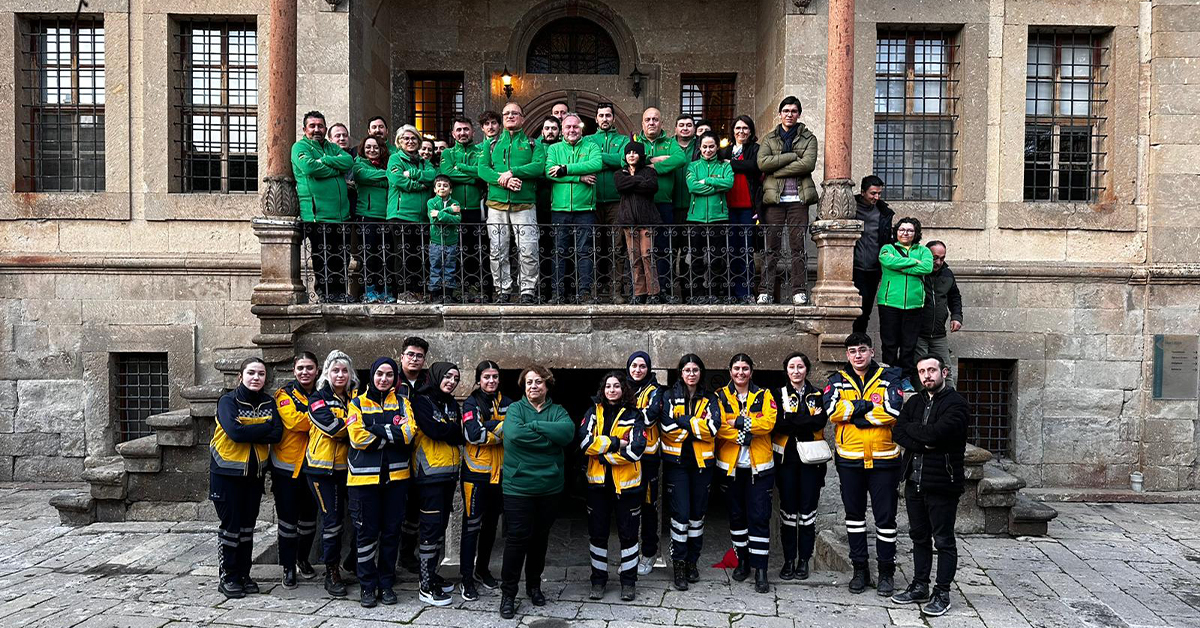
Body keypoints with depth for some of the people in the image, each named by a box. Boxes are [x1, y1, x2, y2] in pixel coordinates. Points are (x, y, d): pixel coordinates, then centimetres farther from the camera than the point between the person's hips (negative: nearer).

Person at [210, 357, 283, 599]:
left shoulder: (268, 402, 3)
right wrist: (265, 427, -17)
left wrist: (248, 433, -19)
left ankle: (243, 574, 21)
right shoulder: (228, 401, -10)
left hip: (255, 472, 4)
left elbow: (277, 434, -10)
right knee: (230, 524, 0)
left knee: (248, 524, 11)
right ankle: (227, 577, 11)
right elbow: (235, 431, -26)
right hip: (227, 472, -4)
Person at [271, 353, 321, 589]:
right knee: (288, 519, 2)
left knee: (309, 517, 15)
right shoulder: (285, 394, -7)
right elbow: (293, 421, -24)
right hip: (287, 465, -4)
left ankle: (303, 560, 34)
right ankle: (288, 567, 13)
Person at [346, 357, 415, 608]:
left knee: (391, 531, 8)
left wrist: (375, 430, -14)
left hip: (396, 476, 2)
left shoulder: (402, 403, 9)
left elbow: (408, 433, -9)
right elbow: (357, 437, -11)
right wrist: (392, 433, -10)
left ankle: (386, 583, 21)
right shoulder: (358, 404, 4)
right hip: (364, 477, -2)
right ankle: (367, 586, 15)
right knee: (366, 532, 3)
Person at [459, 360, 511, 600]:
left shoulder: (507, 403, 8)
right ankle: (466, 578, 7)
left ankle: (482, 569, 31)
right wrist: (502, 427, -19)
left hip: (500, 472, 5)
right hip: (476, 472, -5)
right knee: (471, 525, -2)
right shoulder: (471, 404, -5)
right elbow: (473, 434, -20)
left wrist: (489, 428, -16)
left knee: (491, 524, 15)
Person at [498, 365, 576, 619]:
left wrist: (534, 426, -19)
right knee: (517, 538, -2)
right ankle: (508, 593, 11)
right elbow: (513, 434, -23)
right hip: (518, 486, -3)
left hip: (549, 486, 3)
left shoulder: (557, 411, 6)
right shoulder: (515, 409, -2)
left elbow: (568, 432, -17)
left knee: (540, 537, 15)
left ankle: (534, 585, 32)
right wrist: (549, 435, -16)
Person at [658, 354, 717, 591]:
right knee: (680, 513, -7)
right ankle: (678, 564, 3)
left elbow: (713, 427, -9)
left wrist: (683, 422, -13)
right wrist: (698, 425, -12)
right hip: (677, 462, -2)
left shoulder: (709, 399, 9)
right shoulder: (669, 397, 4)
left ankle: (692, 561, 21)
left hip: (702, 462, 2)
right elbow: (667, 426, -13)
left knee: (698, 513, 8)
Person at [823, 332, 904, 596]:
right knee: (854, 514, 11)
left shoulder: (888, 378, 1)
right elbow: (831, 409, -13)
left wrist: (853, 413, -14)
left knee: (885, 516, 5)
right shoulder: (838, 381, 5)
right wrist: (869, 405, -15)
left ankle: (887, 571, 18)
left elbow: (893, 411, -17)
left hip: (883, 458, -2)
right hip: (849, 459, 2)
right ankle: (859, 569, 24)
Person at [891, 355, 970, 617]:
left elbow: (936, 432, -24)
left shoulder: (956, 404, -9)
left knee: (944, 541, 4)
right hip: (914, 480, 7)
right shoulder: (914, 402, 13)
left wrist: (912, 429, -6)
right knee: (919, 537, 16)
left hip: (942, 483, -7)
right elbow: (897, 431, -1)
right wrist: (924, 444, -16)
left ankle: (942, 593, 14)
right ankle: (920, 587, 28)